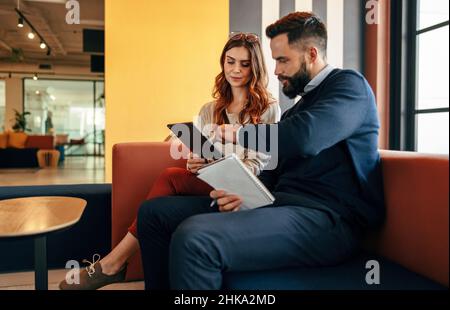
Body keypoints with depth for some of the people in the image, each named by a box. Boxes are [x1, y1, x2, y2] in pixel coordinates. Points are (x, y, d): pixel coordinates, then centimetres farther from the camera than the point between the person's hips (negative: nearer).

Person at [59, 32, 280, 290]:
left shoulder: (269, 108, 5)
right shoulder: (209, 111, 18)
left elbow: (261, 164, -5)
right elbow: (197, 156, 12)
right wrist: (194, 165, -12)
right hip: (208, 185, 4)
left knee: (171, 178, -27)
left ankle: (114, 263, -22)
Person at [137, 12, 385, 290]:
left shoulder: (349, 84, 0)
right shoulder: (295, 110, 25)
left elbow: (305, 137, -21)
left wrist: (238, 134, -7)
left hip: (326, 218, -8)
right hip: (280, 202, 9)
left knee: (193, 238, -33)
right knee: (154, 212, 3)